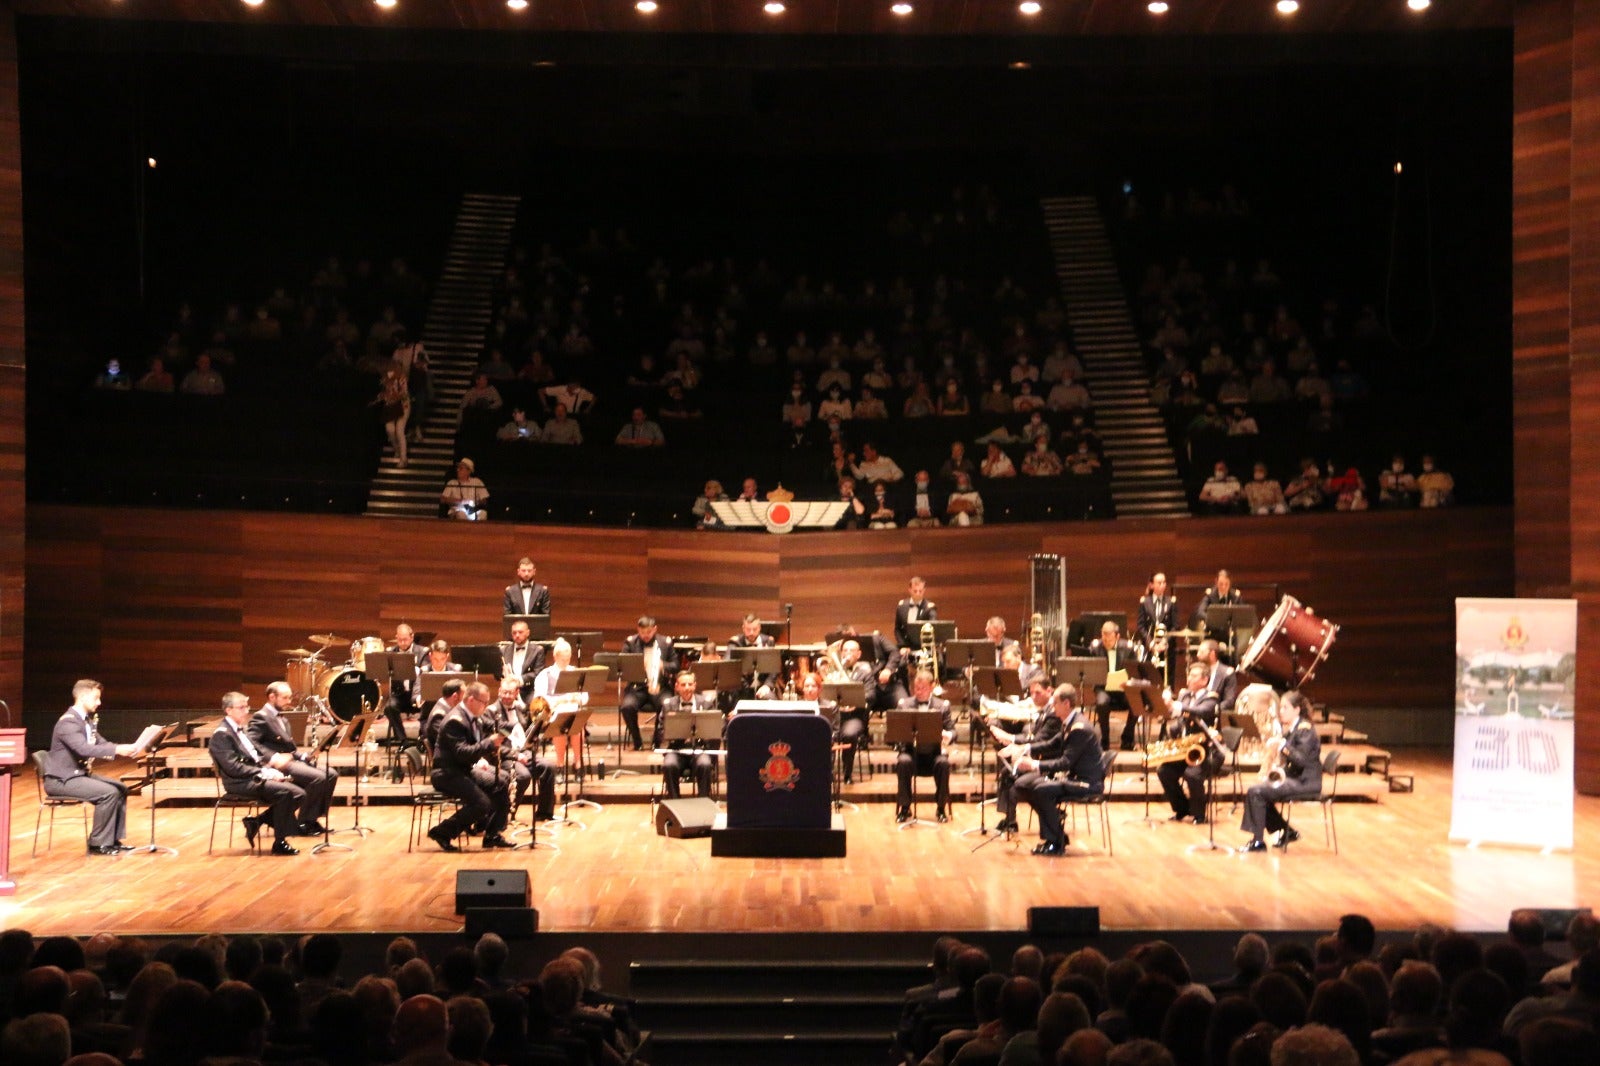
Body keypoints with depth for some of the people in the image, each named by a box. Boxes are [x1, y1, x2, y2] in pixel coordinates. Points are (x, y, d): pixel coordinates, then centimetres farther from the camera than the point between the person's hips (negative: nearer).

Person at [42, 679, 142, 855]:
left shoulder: (86, 720, 12)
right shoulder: (68, 721, -20)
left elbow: (102, 744, 13)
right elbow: (84, 749, -34)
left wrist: (125, 750, -6)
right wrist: (117, 750, -36)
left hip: (78, 774, 10)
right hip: (61, 779, -10)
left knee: (121, 788, 6)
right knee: (108, 793, -23)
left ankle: (113, 839, 9)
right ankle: (98, 844, -13)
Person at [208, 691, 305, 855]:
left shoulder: (240, 731, 21)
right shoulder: (221, 735, -9)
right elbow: (233, 767, -19)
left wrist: (271, 771, 2)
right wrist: (264, 772, -20)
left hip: (256, 778, 9)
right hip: (241, 784, -9)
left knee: (300, 794, -7)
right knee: (288, 792, -27)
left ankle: (256, 822, 3)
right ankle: (280, 843, -16)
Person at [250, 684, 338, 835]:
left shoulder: (282, 719, 23)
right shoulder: (261, 717, -7)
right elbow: (250, 742, -21)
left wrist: (303, 755, 4)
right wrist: (273, 757, -30)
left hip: (291, 760, 9)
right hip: (278, 766, -9)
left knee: (331, 774, -5)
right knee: (318, 777, -26)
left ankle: (314, 818, 0)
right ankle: (304, 823, -15)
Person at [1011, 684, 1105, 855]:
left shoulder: (1080, 728, -22)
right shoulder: (1068, 724, 8)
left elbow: (1066, 762, -25)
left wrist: (1036, 765, -28)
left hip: (1087, 782, -10)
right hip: (1071, 775, 10)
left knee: (1042, 790, -31)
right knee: (1023, 784, 2)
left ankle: (1056, 843, -16)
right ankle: (1052, 833, 8)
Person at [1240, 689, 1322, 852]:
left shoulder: (1305, 729, -12)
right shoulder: (1289, 729, 14)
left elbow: (1302, 759, -23)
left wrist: (1282, 745, -28)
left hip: (1306, 782, -10)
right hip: (1291, 777, 10)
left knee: (1255, 792, -19)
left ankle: (1258, 841, -12)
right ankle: (1287, 832, 13)